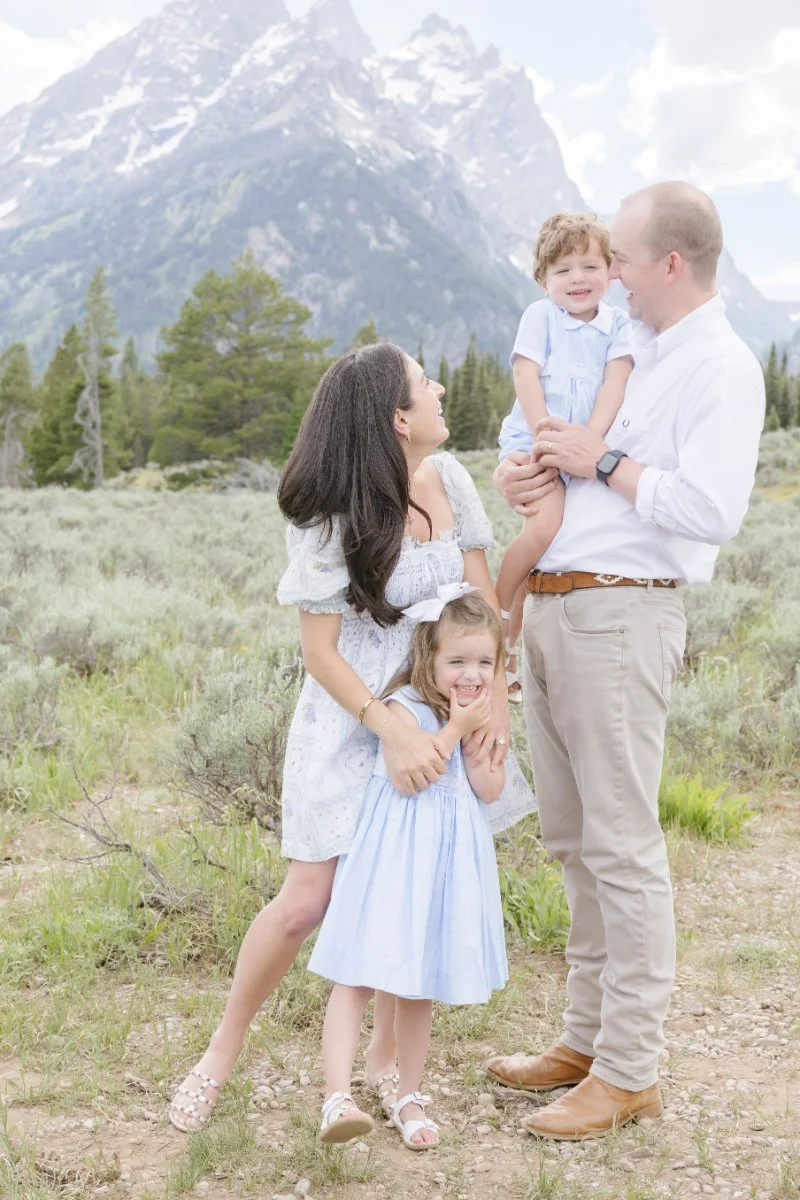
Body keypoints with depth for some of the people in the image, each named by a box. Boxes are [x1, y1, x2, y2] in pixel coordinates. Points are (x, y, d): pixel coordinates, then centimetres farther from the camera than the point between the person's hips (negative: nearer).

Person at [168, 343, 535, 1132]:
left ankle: (387, 1059, 25)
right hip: (352, 720, -4)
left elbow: (483, 600, 2)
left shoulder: (446, 479, -2)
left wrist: (496, 700, -8)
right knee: (309, 900, -3)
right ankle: (221, 1054, 19)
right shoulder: (331, 519, -16)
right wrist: (391, 732, -23)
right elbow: (321, 652, -14)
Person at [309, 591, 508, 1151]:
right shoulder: (405, 706, -12)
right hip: (395, 858, -6)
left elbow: (491, 790, 0)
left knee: (421, 984, 15)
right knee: (360, 974, -11)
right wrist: (454, 727, -19)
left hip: (448, 862, 6)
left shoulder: (485, 715, 8)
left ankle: (409, 1097, 26)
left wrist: (477, 733, -12)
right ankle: (337, 1097, -14)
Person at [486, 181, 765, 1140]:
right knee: (571, 839, 13)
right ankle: (586, 1036, 25)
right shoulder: (626, 353, 20)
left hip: (617, 615, -9)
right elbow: (533, 427, 28)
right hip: (547, 608, 9)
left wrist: (603, 462, -11)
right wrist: (514, 467, 6)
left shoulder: (722, 367, -7)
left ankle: (629, 1070, 7)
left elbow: (711, 510, -20)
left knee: (621, 846, -4)